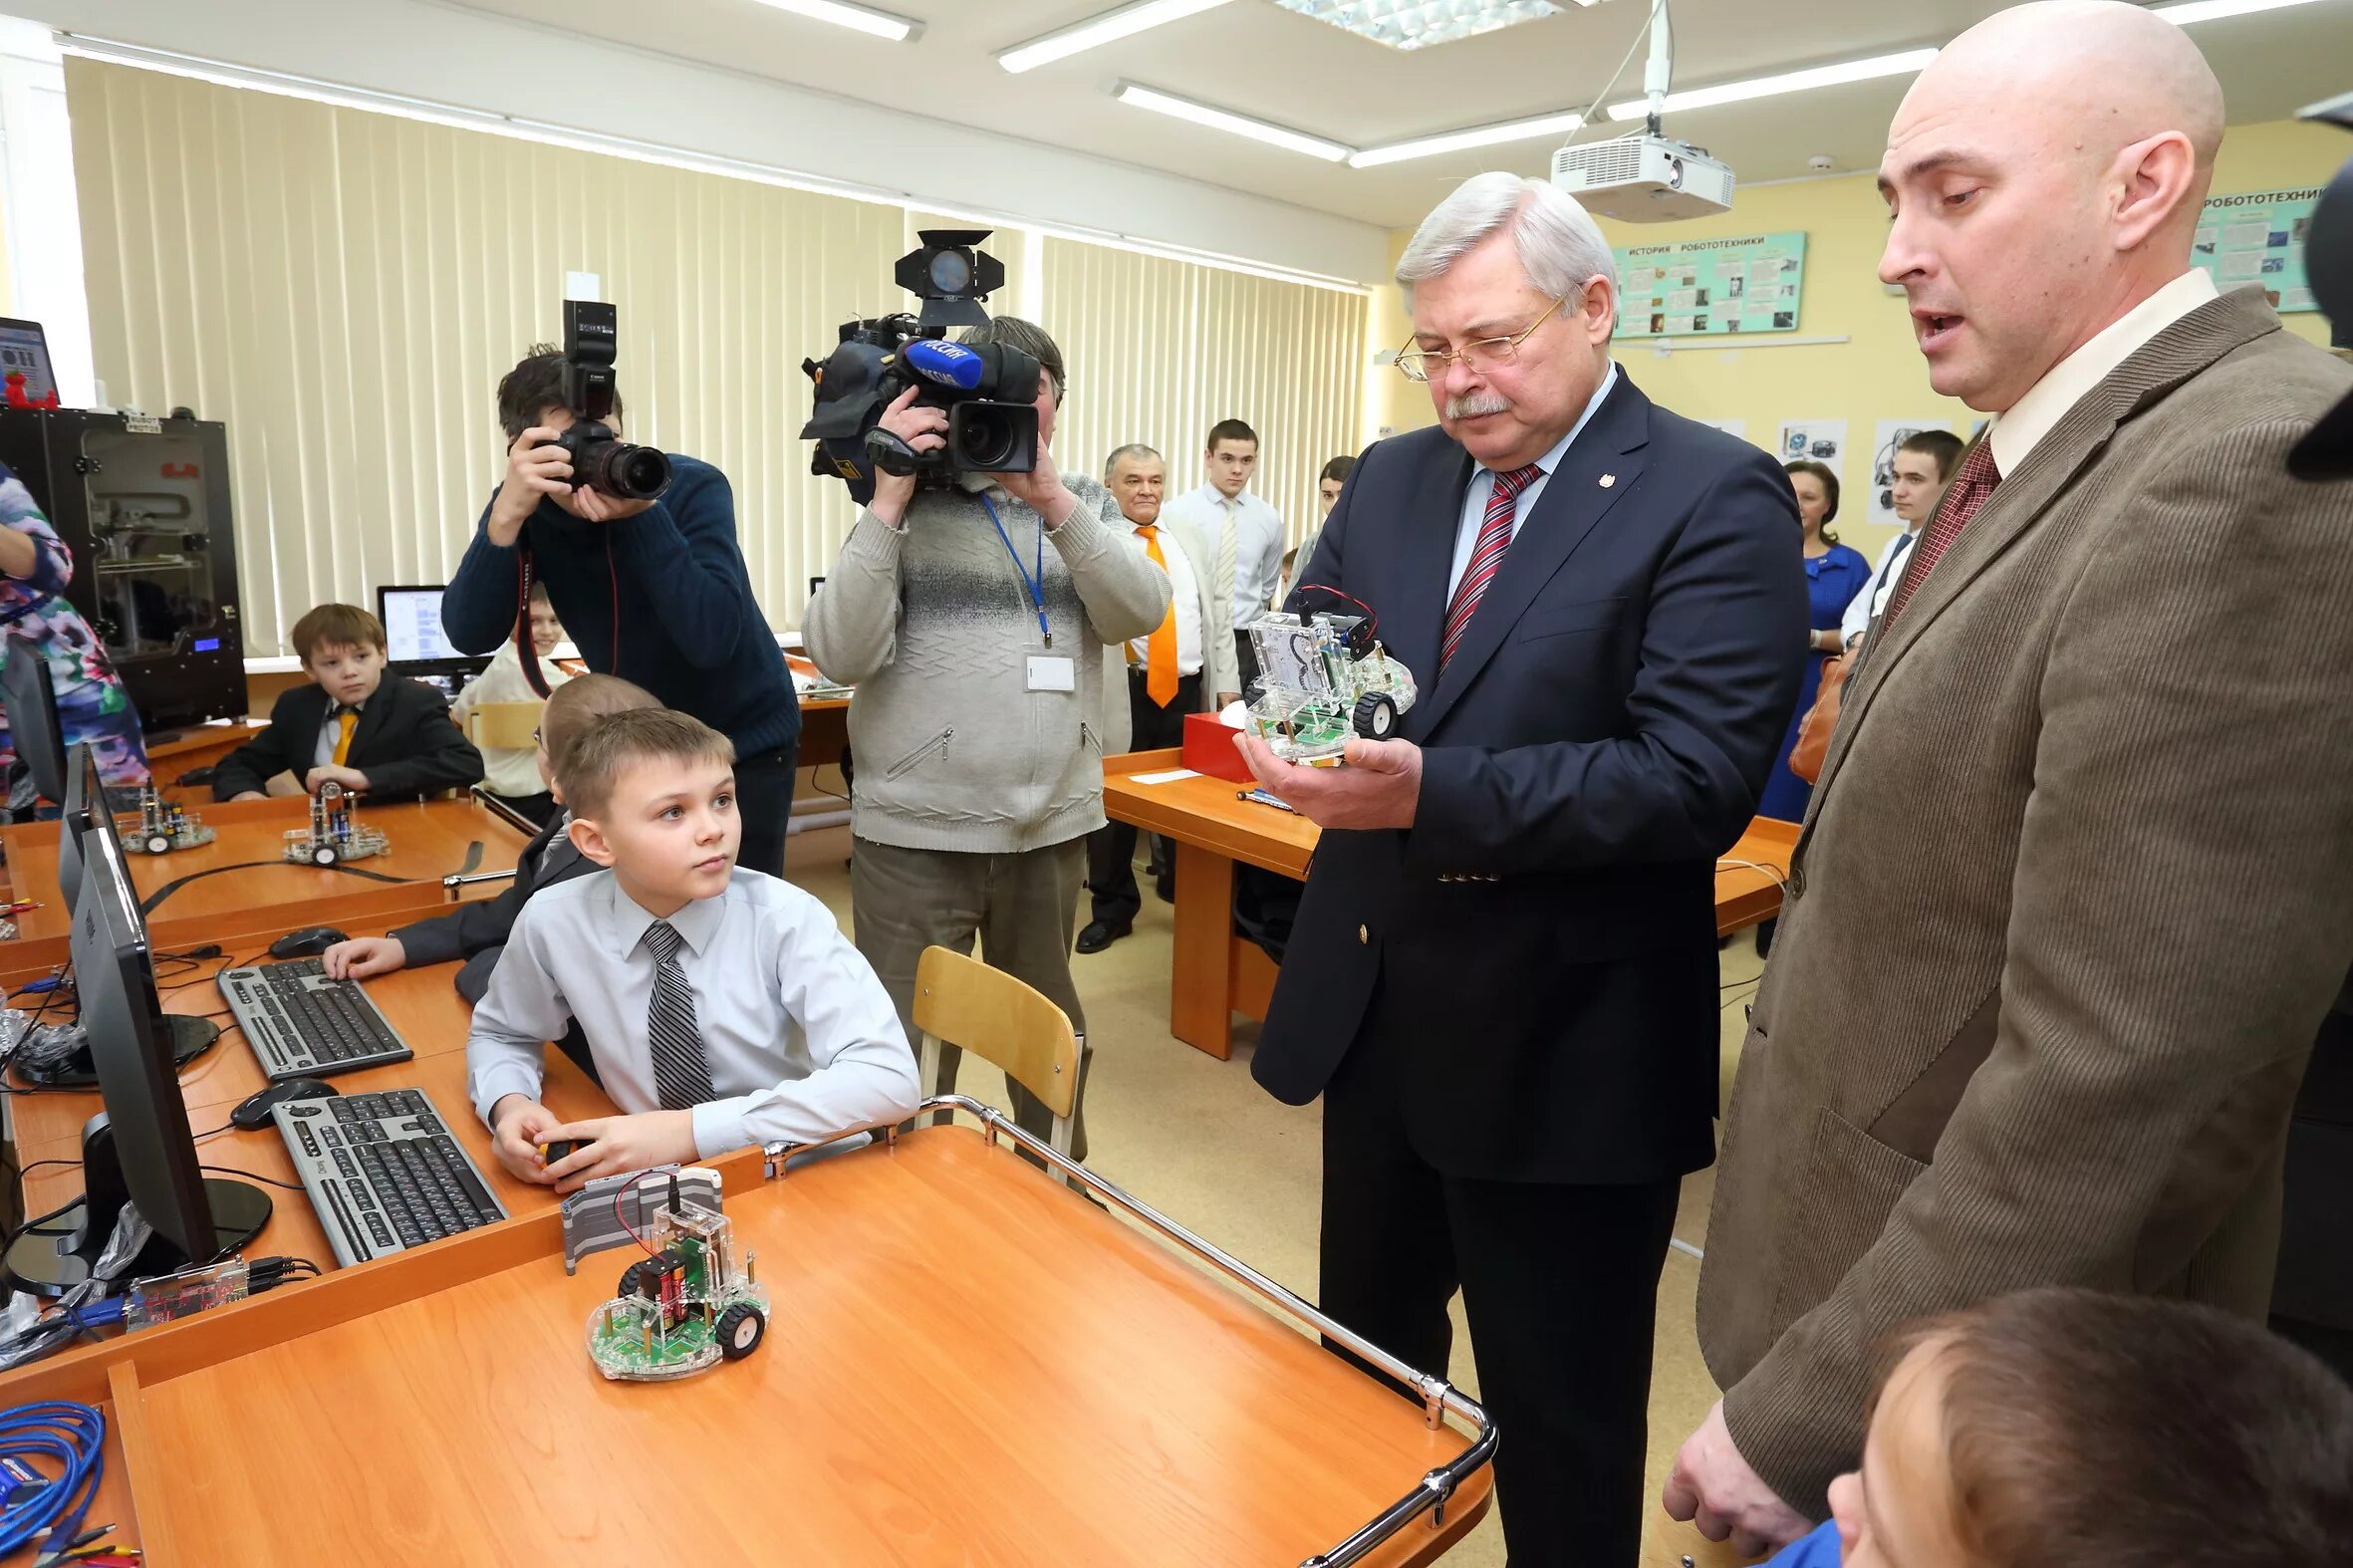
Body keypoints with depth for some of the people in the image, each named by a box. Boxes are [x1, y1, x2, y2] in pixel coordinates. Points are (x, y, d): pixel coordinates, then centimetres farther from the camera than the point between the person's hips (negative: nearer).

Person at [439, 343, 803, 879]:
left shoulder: (692, 487, -20)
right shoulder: (527, 507, -9)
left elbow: (711, 638, -32)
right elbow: (470, 636, -21)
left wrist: (642, 512, -36)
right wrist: (507, 516, -33)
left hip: (743, 741, -3)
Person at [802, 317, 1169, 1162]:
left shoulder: (1086, 501, 9)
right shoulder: (909, 504, -1)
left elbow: (1140, 611, -8)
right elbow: (841, 653, -13)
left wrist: (1052, 500, -18)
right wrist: (888, 500, -18)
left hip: (1051, 828, 3)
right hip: (917, 832, -3)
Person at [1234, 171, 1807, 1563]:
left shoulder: (1715, 496, -12)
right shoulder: (1391, 477, 8)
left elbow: (1699, 780, -21)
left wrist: (1433, 796, -30)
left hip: (1565, 1044, -5)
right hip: (1372, 999, 6)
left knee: (1561, 1425, 15)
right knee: (1363, 1359, 25)